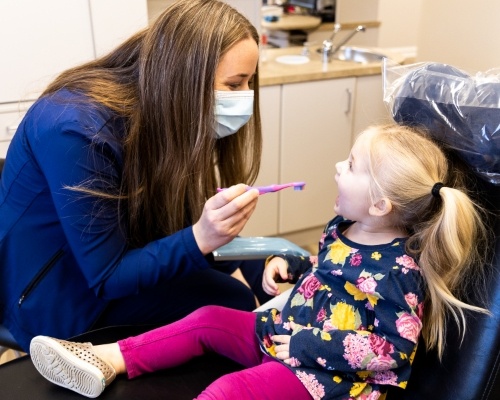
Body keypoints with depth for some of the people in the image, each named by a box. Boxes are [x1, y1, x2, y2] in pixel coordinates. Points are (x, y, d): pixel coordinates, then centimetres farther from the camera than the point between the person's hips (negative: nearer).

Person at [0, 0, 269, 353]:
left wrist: (232, 265, -13)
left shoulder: (161, 112, -8)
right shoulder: (78, 130, -32)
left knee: (255, 270, 4)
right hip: (57, 298, -7)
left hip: (124, 250, 8)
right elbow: (106, 276, -27)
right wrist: (199, 240, -40)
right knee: (234, 300, -19)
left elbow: (171, 224, -1)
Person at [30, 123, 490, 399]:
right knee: (207, 319, 2)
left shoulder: (399, 271, -22)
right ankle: (109, 361, -1)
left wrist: (307, 343, -24)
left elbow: (394, 351, -22)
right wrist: (285, 262, 2)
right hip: (288, 334, 8)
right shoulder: (343, 227, 3)